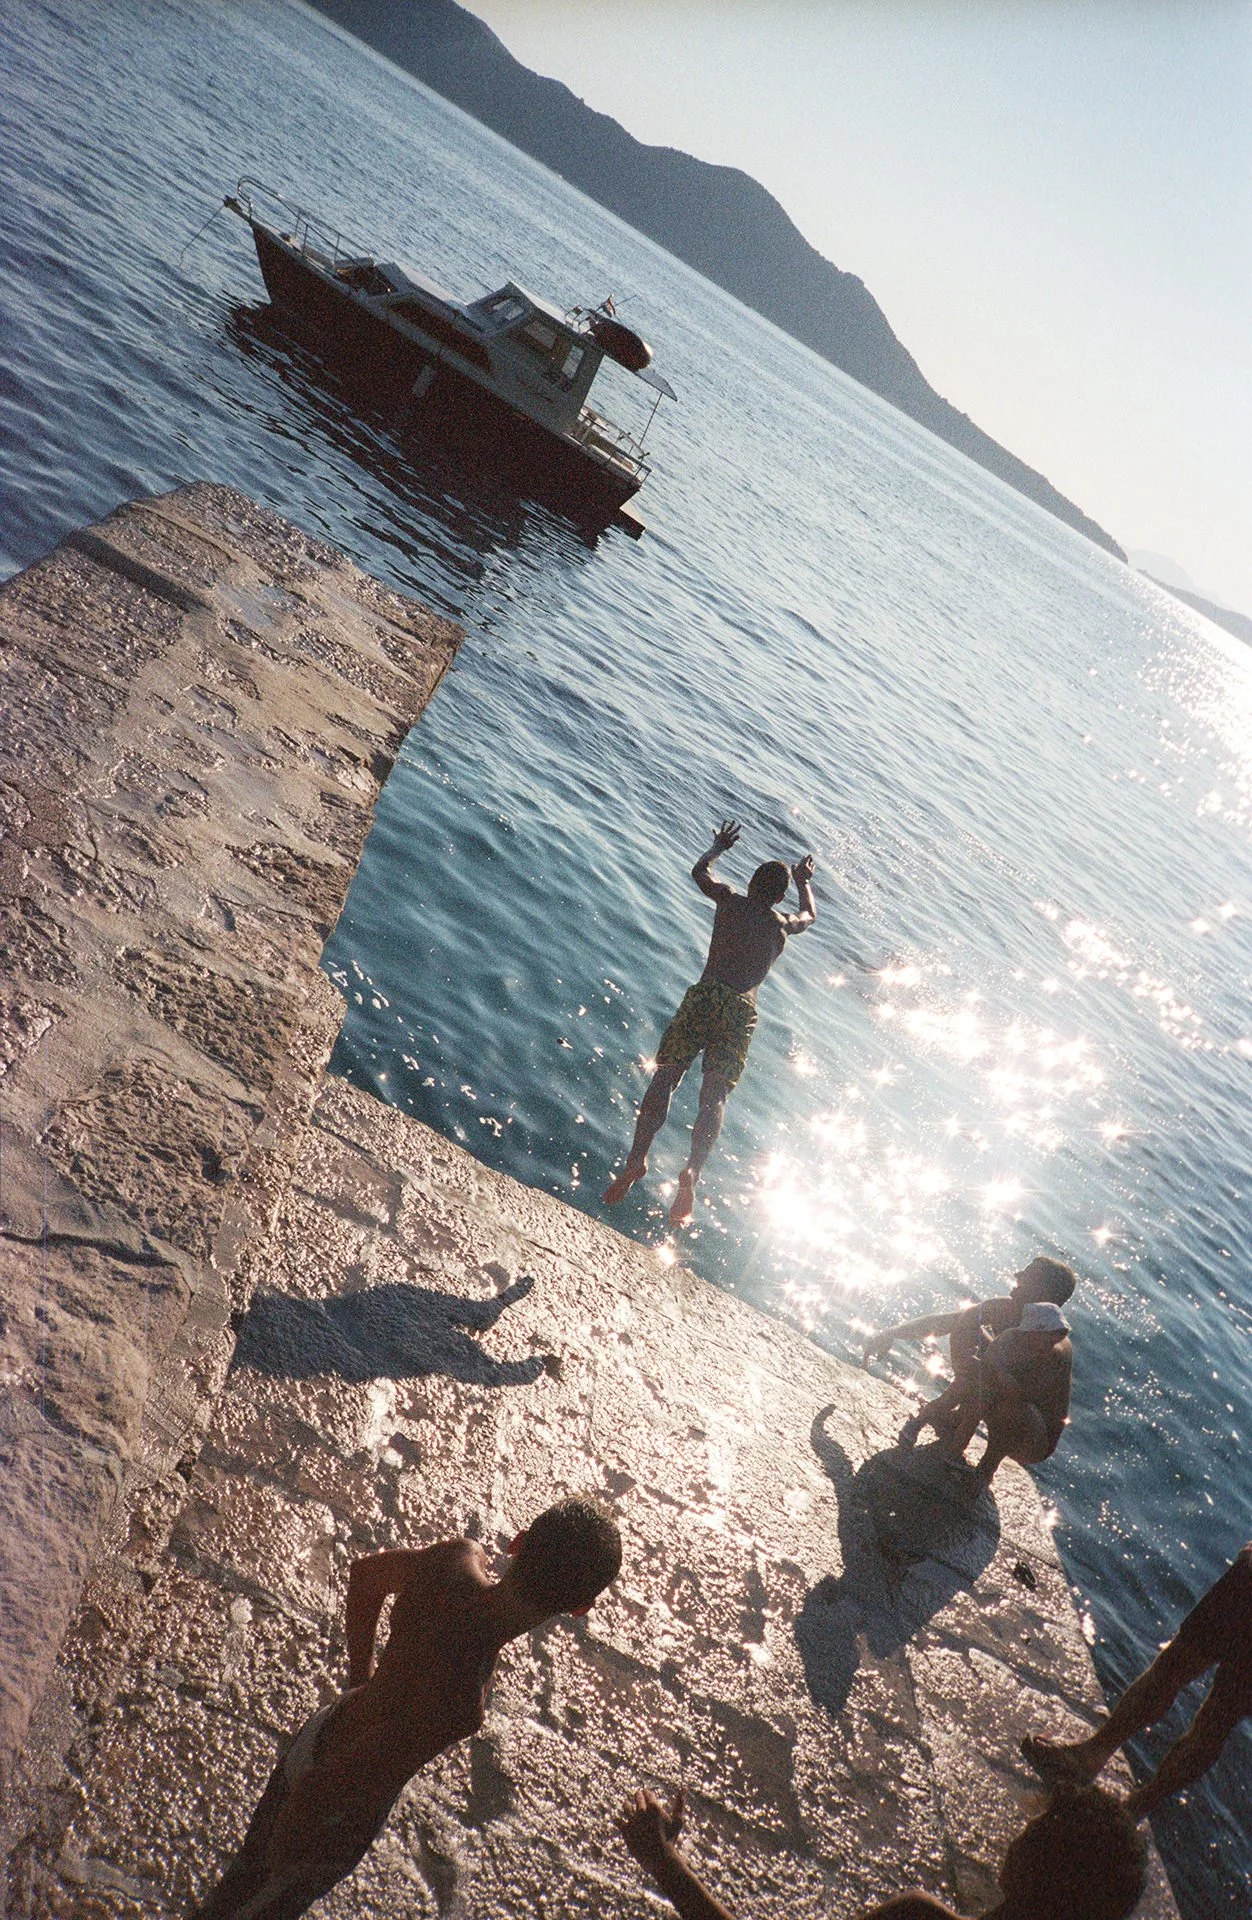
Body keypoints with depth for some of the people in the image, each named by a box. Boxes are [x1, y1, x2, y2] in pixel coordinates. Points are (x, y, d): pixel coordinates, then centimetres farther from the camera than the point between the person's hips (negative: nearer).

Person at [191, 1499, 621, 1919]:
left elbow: (365, 1572, -3)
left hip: (324, 1729, 5)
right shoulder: (459, 1707, -44)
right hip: (333, 1818, -5)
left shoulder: (457, 1560, -27)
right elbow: (318, 1789, -36)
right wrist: (288, 1843, -14)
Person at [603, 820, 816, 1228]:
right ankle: (692, 1170, -24)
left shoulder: (731, 901, 12)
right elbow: (810, 916, 42)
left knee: (665, 1078, -2)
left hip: (705, 996, -1)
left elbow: (699, 871, 31)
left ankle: (637, 1159, -17)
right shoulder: (784, 925, 17)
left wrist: (718, 847, 48)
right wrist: (804, 882, 58)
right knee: (714, 1095, -3)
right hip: (742, 1012, 1)